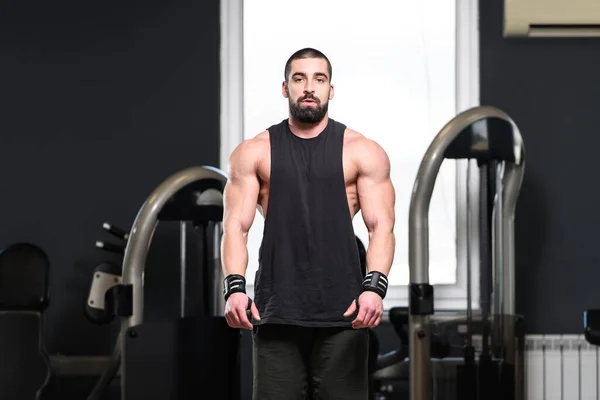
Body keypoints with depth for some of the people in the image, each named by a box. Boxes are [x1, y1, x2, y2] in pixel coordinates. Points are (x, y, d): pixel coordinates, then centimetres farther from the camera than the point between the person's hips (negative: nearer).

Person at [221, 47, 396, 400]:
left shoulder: (363, 152, 6)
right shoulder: (254, 153, 10)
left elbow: (381, 226, -1)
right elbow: (236, 226, 3)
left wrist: (375, 286, -18)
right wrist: (235, 287, -13)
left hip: (342, 310, -1)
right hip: (277, 311, 1)